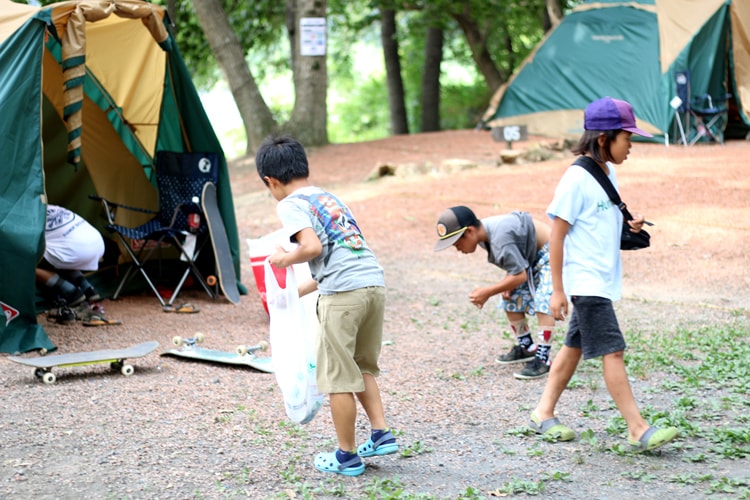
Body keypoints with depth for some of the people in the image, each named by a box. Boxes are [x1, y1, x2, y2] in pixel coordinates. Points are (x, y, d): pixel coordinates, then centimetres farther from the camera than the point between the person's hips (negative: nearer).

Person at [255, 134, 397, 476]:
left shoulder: (290, 205, 2)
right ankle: (381, 434, 19)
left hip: (344, 292, -8)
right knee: (363, 367, 25)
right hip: (375, 282, 8)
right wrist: (298, 291, 40)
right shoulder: (330, 198, 26)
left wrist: (285, 259, 5)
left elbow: (313, 247, -15)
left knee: (337, 376, 5)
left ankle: (347, 457, 13)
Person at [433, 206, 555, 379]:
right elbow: (513, 261, 7)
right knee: (511, 301, 10)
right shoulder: (484, 232, -6)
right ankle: (526, 347, 25)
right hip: (532, 257, 10)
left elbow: (520, 275, -29)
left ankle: (543, 358, -20)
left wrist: (488, 292, -21)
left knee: (542, 304, -21)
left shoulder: (500, 239, -36)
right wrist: (507, 284, -9)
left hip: (549, 253, -10)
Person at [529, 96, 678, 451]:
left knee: (576, 345, 13)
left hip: (604, 280, 9)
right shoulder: (577, 178, -16)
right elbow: (557, 235, -15)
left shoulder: (608, 173, 10)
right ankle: (638, 429, -8)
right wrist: (557, 290, -15)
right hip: (586, 281, -9)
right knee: (612, 350, -9)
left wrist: (629, 224, 3)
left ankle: (544, 414, 23)